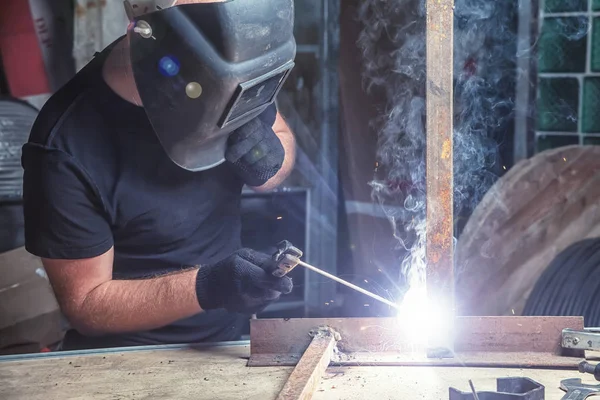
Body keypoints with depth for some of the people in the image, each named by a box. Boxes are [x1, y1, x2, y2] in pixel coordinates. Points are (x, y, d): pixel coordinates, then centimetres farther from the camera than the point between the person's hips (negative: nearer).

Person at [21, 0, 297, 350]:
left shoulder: (227, 78, -11)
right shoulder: (69, 150, -25)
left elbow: (282, 134, 9)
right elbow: (85, 305, -15)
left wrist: (271, 163, -14)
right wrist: (205, 287, -29)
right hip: (129, 361, -5)